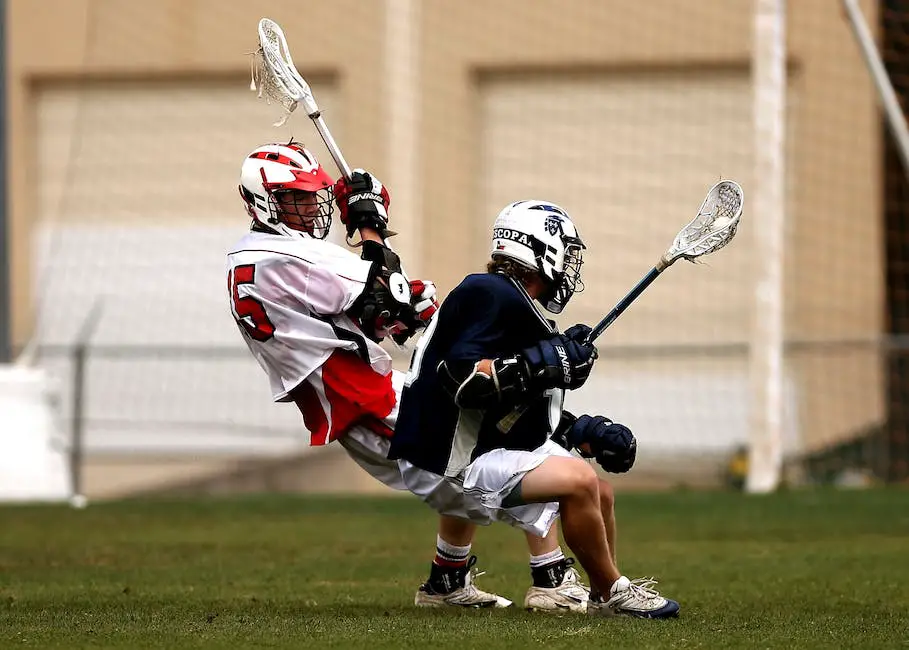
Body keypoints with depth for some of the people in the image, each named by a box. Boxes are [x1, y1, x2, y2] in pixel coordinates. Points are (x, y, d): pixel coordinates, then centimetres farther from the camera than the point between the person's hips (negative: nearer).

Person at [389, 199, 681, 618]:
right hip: (447, 464, -11)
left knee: (600, 493, 14)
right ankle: (611, 593, -7)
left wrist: (585, 432, 9)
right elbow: (462, 379, -28)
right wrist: (547, 361, -25)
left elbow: (527, 411, 20)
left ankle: (605, 595, 31)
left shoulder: (514, 304, 15)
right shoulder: (493, 296, -16)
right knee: (579, 480, -24)